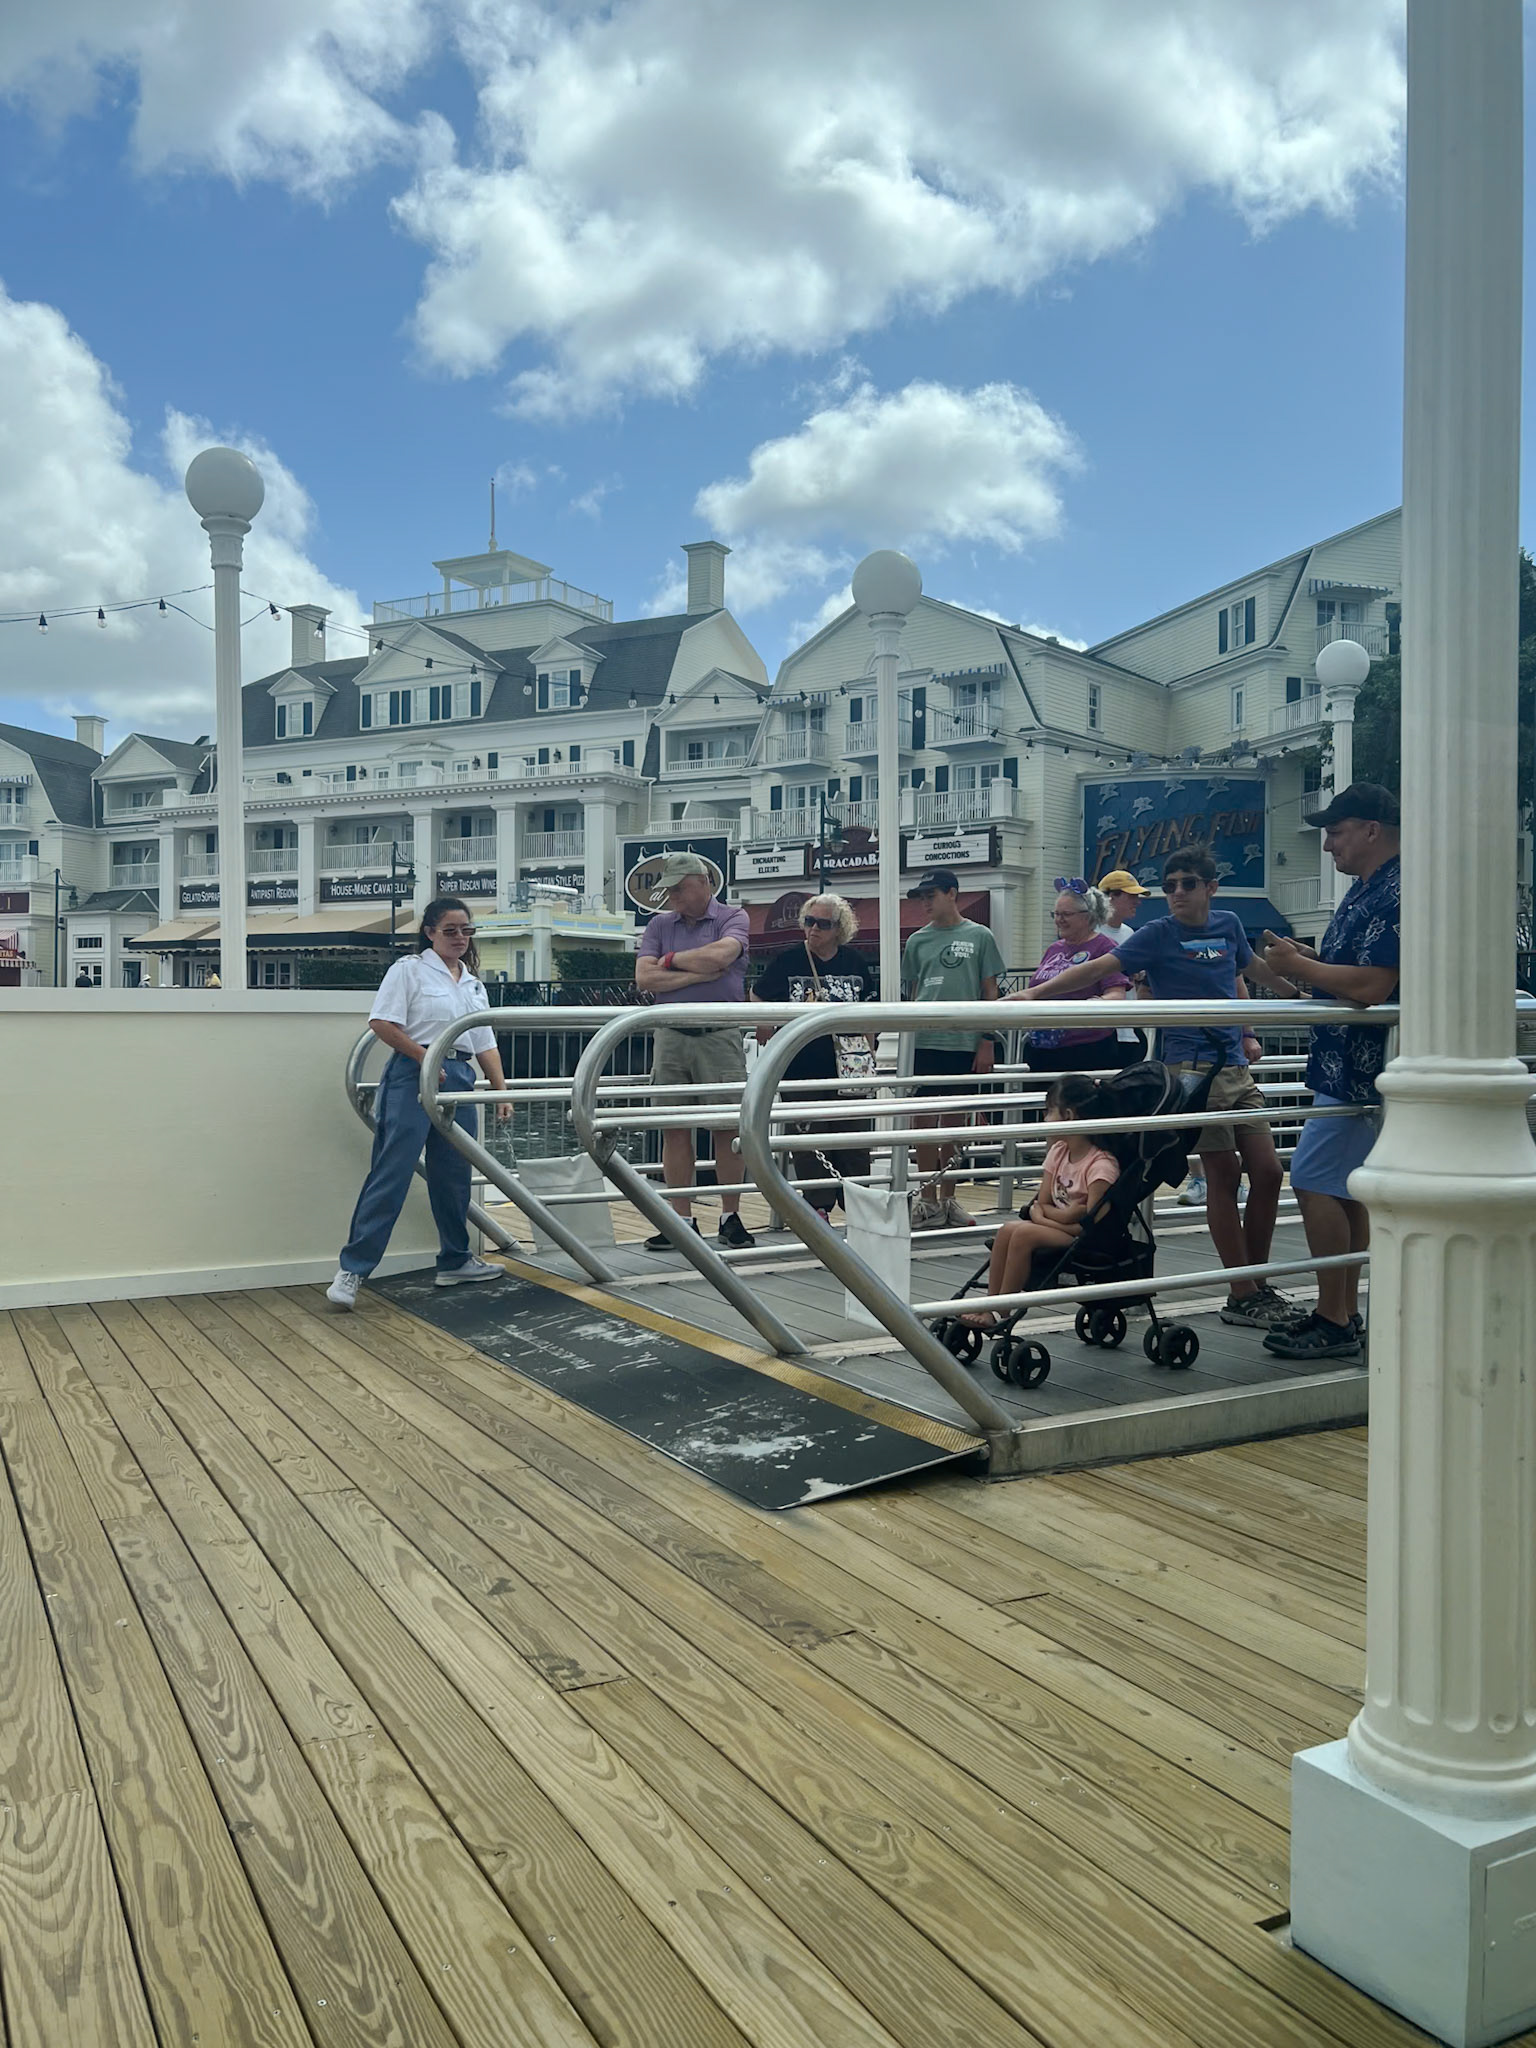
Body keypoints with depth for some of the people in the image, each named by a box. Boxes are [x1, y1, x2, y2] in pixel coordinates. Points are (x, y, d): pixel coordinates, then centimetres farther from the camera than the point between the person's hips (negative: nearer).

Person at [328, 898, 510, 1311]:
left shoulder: (474, 984, 19)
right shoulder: (409, 969, 0)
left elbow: (486, 1045, 19)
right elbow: (381, 1023, -10)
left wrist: (501, 1091, 11)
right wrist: (424, 1057, -14)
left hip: (459, 1079, 7)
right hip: (412, 1076, -6)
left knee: (454, 1176, 11)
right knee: (390, 1174, -9)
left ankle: (455, 1261, 24)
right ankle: (352, 1269, -6)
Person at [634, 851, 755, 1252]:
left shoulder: (732, 918, 3)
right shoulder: (660, 925, 13)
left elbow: (718, 955, -18)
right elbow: (644, 978, 0)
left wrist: (672, 959, -3)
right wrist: (696, 975, -7)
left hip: (719, 1037, -3)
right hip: (670, 1037, 3)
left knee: (727, 1128, -1)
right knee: (675, 1130, 3)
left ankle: (730, 1218, 8)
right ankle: (681, 1220, 10)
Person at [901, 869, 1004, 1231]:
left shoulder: (979, 937, 4)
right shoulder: (918, 940, 9)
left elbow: (989, 993, 5)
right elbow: (912, 994, 14)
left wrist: (987, 1042, -1)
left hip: (963, 1043, -1)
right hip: (923, 1043, 1)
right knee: (924, 1120, 0)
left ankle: (947, 1199, 17)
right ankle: (927, 1198, 8)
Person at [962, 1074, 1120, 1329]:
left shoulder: (1101, 1165, -18)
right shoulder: (1058, 1152, 8)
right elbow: (1041, 1205, 7)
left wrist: (1048, 1215, -14)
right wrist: (1067, 1214, -14)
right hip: (1057, 1230, 8)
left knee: (1024, 1234, -26)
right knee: (1007, 1230, -15)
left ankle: (1000, 1311, -18)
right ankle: (990, 1305, -16)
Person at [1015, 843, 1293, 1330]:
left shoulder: (1228, 926, 11)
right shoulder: (1159, 934, -3)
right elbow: (1099, 968, -10)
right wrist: (1036, 992, -19)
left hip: (1235, 1065, 6)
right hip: (1192, 1066, -6)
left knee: (1267, 1172, 4)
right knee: (1223, 1176, -5)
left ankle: (1257, 1284, 18)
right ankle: (1242, 1296, 3)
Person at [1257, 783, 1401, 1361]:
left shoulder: (1394, 894, -18)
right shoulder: (1364, 889, 15)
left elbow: (1370, 985, -27)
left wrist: (1299, 966, -15)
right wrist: (1301, 963, 6)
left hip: (1360, 1069, -11)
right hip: (1348, 1067, 11)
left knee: (1315, 1180, -10)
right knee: (1344, 1189, 13)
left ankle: (1332, 1322, -3)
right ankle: (1345, 1315, 20)